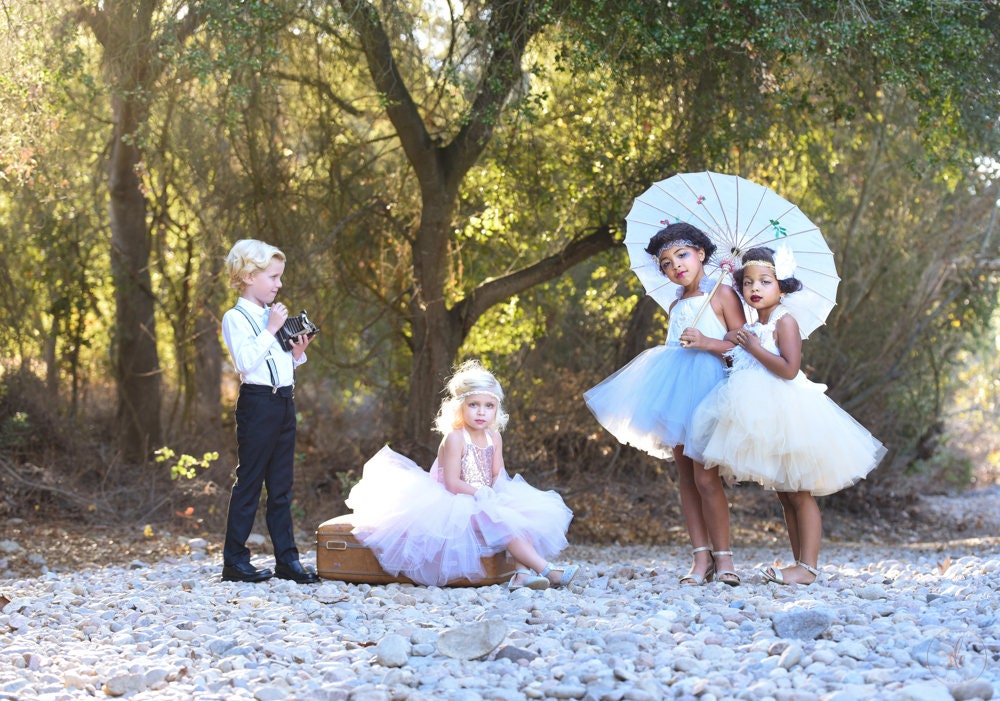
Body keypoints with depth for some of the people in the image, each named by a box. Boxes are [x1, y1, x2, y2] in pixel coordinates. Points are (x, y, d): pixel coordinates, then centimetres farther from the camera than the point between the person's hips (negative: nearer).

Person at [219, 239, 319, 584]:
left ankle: (286, 559, 12)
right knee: (249, 482, -3)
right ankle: (234, 559, 2)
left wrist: (297, 353, 4)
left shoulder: (273, 316, 16)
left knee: (281, 486, 9)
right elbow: (246, 361, -21)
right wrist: (271, 329, -18)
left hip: (284, 402, 8)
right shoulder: (236, 318, -7)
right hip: (257, 403, -8)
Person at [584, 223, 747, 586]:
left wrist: (706, 342, -17)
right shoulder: (676, 305, 20)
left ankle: (722, 555, -6)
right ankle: (701, 556, 5)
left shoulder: (721, 294, 0)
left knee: (705, 477, -13)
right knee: (685, 476, 3)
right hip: (676, 389, 7)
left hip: (708, 387, -7)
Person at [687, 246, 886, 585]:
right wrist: (739, 346, 8)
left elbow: (789, 369, -22)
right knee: (784, 496, 12)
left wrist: (753, 347, -17)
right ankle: (800, 563, 18)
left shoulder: (784, 321, -11)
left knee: (800, 495, -6)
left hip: (787, 413, -9)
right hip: (765, 417, 9)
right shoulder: (755, 327, 14)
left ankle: (808, 567, -4)